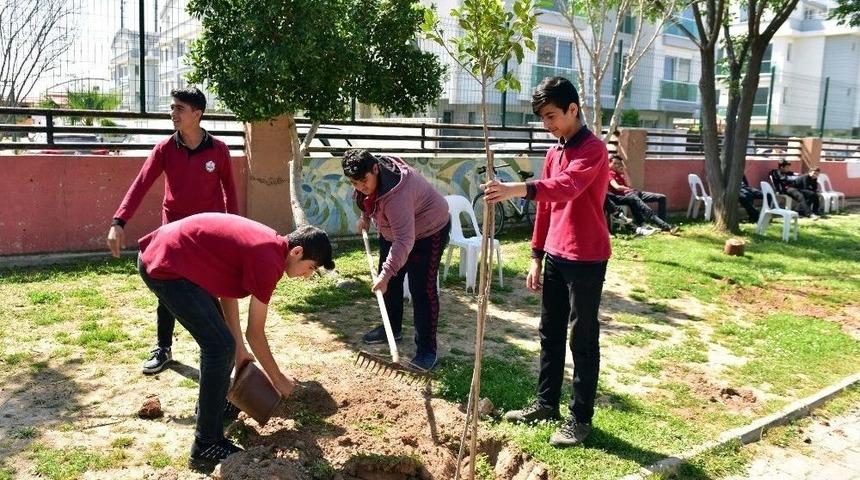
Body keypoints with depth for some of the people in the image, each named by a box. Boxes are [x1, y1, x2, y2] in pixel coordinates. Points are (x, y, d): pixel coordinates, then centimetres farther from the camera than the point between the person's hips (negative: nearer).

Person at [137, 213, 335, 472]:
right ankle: (206, 448, -1)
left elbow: (227, 288, 16)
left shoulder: (267, 244, 9)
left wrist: (239, 348, 20)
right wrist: (278, 379, 4)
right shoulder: (269, 262, -19)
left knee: (217, 340, 21)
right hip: (164, 265, -11)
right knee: (220, 346, -10)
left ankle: (210, 406, 41)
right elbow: (255, 333, -10)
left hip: (164, 251, 11)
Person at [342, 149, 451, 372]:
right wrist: (365, 217, 17)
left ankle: (427, 350, -4)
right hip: (392, 230, 9)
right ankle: (393, 328, 33)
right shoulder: (368, 176, -14)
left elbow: (404, 241, -44)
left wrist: (385, 274, -46)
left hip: (427, 231, -9)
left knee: (422, 289, -11)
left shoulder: (396, 194, -41)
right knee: (391, 281, 15)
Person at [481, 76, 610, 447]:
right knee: (550, 334, 15)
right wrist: (537, 257, 14)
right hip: (555, 257, 8)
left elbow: (567, 187, -34)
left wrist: (520, 189, -49)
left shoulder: (593, 149, -14)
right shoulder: (554, 153, 13)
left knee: (583, 341, 2)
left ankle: (580, 418, 14)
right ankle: (546, 403, 29)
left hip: (586, 260, -8)